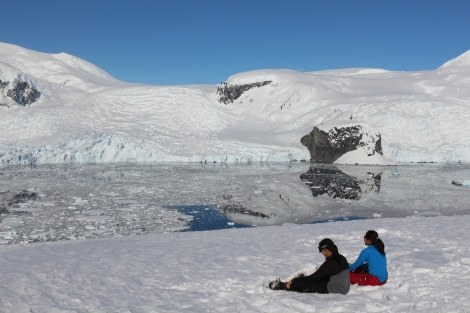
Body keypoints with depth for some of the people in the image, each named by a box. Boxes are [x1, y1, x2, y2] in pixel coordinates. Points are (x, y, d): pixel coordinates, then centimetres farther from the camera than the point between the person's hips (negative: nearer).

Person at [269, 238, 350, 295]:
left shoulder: (330, 263, -21)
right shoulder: (341, 258, 3)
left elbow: (314, 276, -16)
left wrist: (294, 281, -9)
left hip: (334, 289, -8)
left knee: (304, 284, 0)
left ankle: (280, 286, 15)